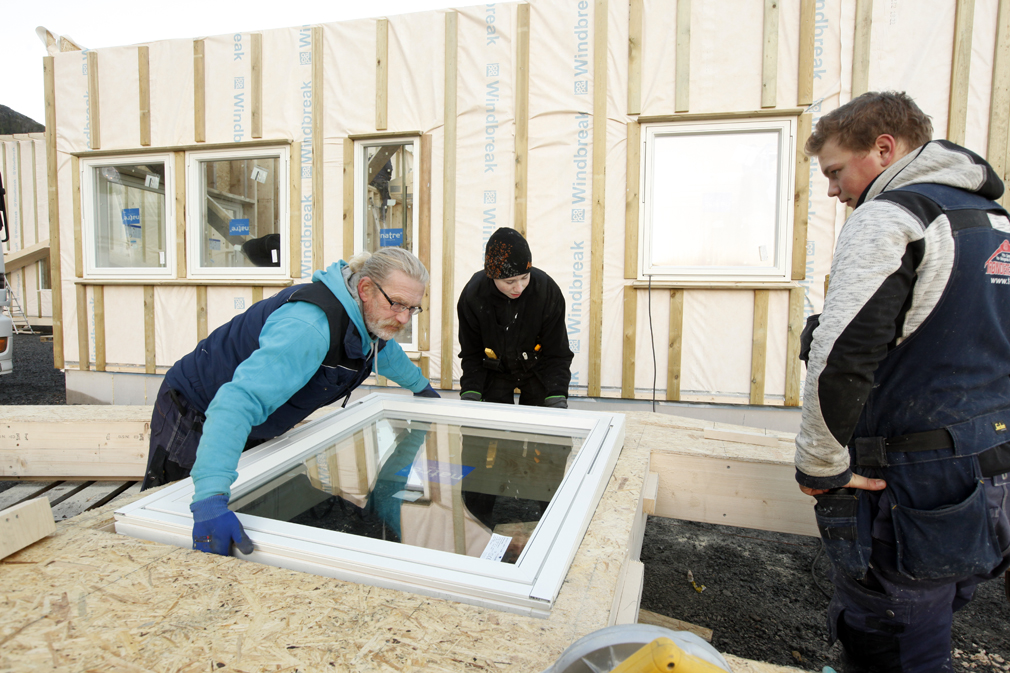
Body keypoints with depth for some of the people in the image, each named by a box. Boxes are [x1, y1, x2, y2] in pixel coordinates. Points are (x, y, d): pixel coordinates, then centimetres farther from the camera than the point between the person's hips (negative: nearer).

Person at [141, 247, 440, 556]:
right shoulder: (310, 328, -40)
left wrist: (421, 386, 32)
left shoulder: (371, 319, -9)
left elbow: (386, 353, 17)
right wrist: (211, 497, -58)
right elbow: (240, 400, -49)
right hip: (194, 416, -7)